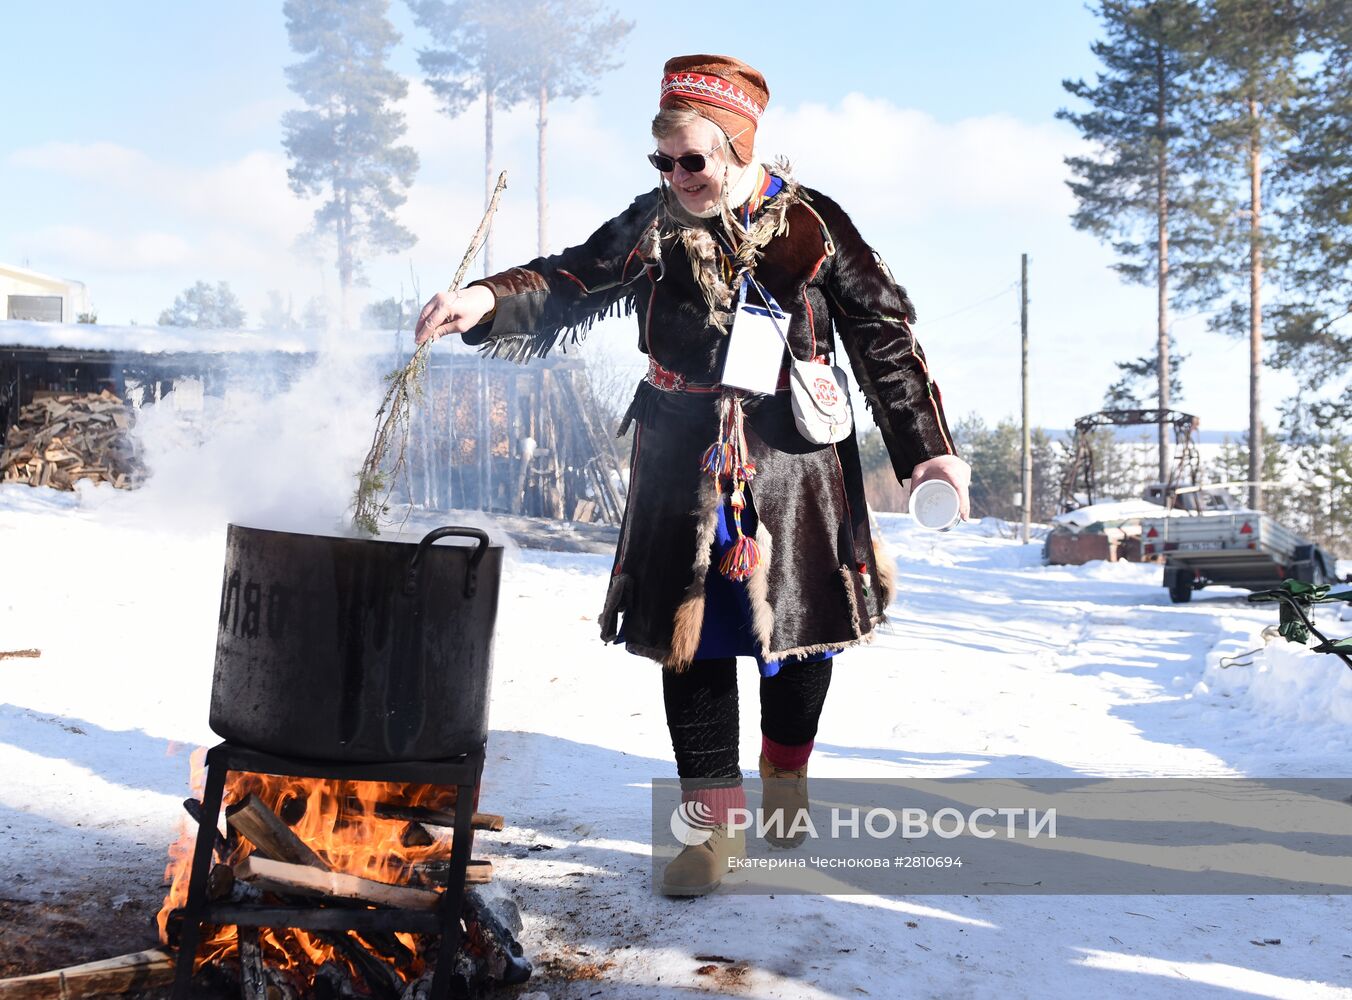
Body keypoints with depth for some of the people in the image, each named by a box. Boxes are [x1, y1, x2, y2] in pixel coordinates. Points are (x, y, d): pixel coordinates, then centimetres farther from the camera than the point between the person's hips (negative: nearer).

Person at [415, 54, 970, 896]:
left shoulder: (811, 225, -4)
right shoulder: (654, 226, 0)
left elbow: (884, 335, 1)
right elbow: (569, 288, -8)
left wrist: (927, 448, -1)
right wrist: (487, 302, -29)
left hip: (796, 463, 0)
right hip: (687, 471, 1)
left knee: (806, 631, 10)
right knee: (694, 642, 0)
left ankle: (786, 772, 39)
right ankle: (716, 824, 14)